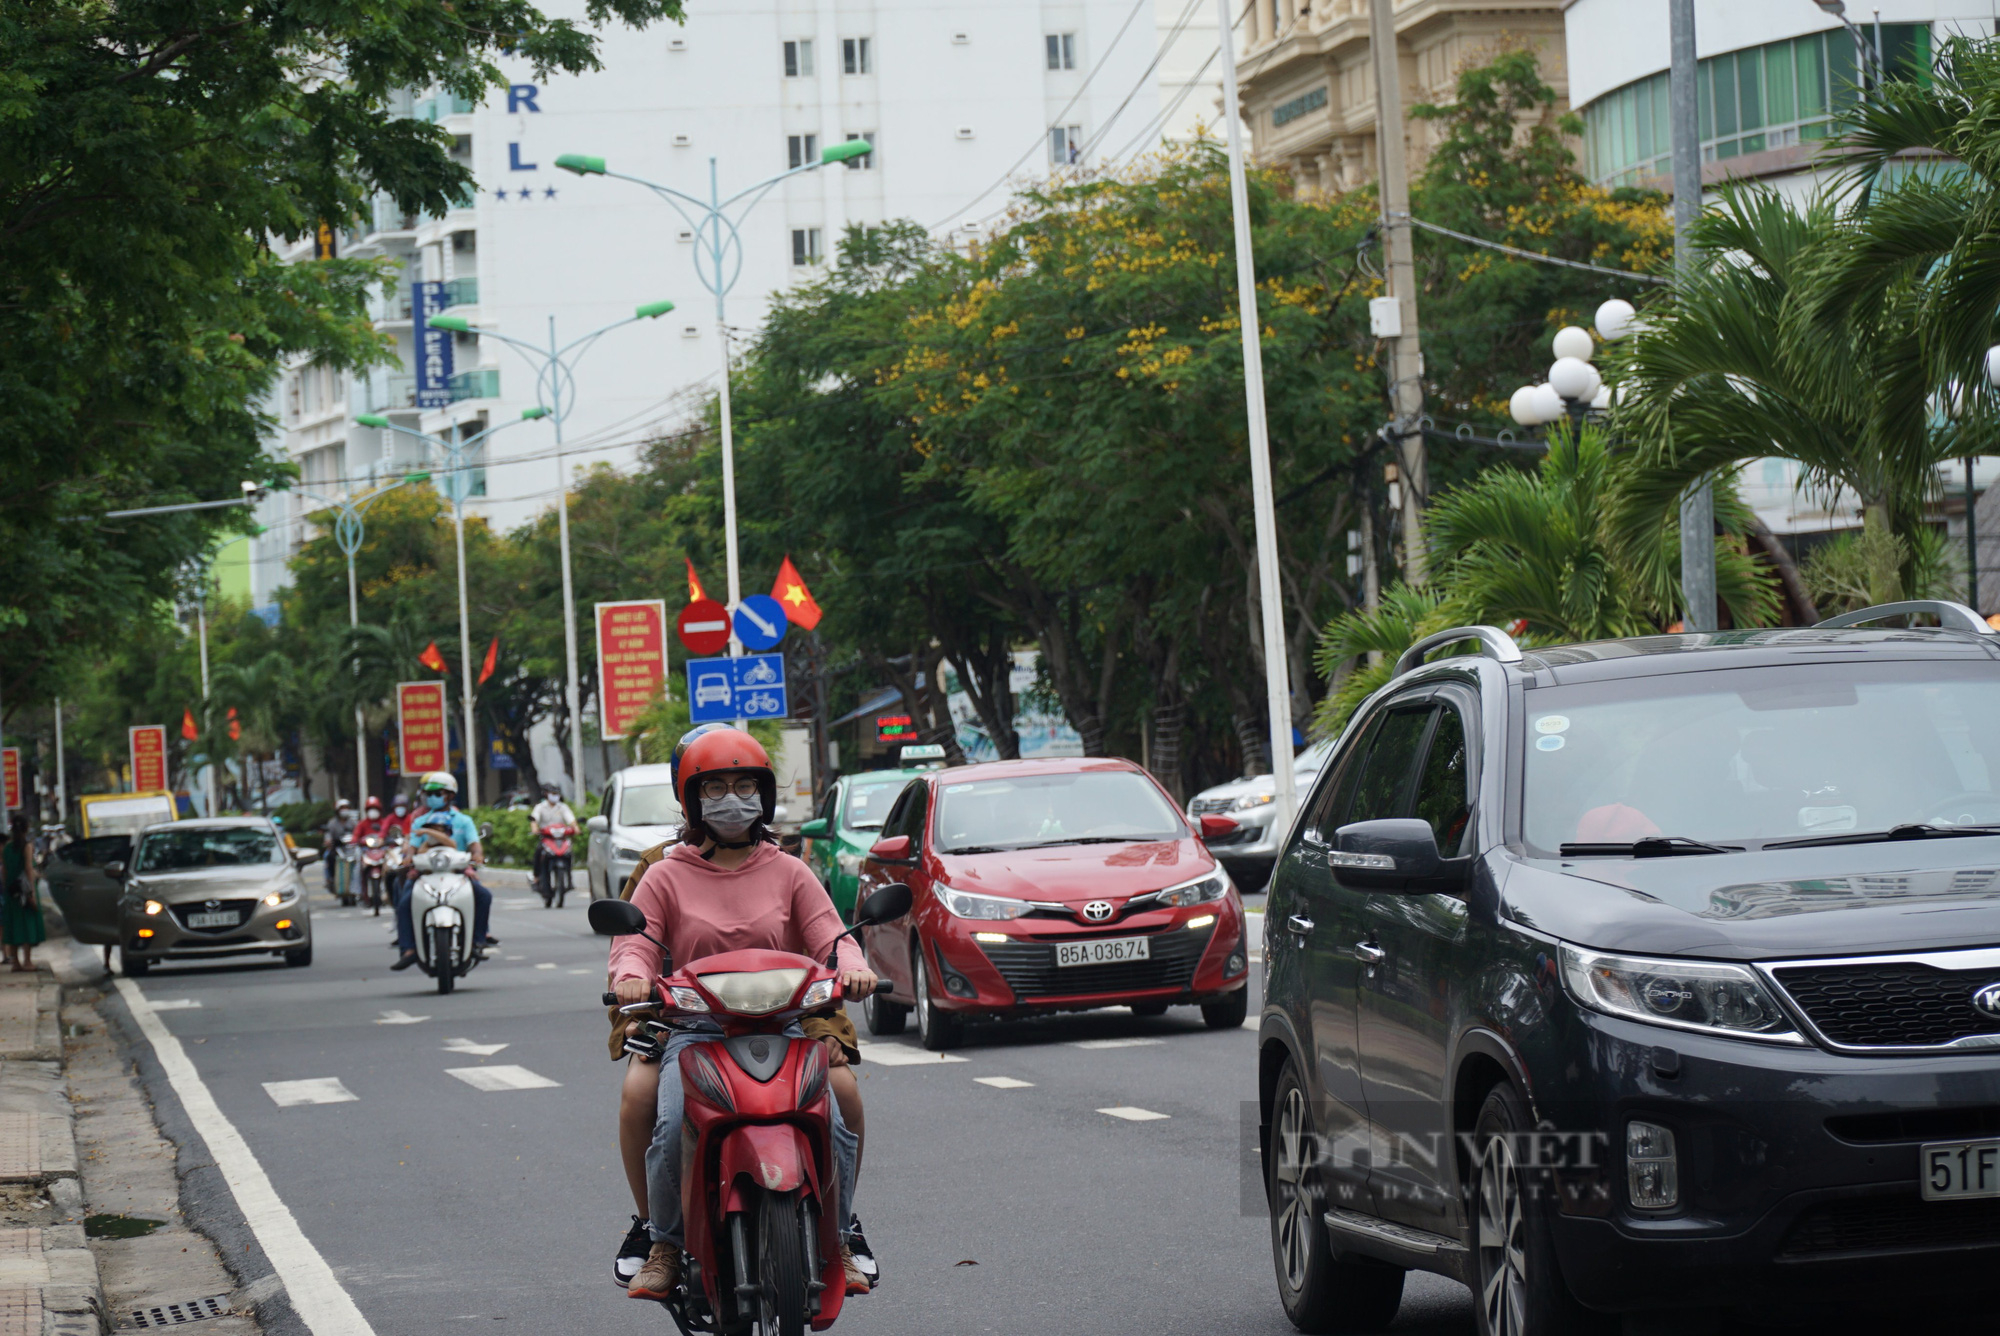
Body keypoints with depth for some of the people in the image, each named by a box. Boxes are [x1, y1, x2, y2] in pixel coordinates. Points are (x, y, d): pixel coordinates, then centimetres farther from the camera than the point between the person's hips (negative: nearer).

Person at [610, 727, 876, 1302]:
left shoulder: (789, 873, 16)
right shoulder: (668, 876, 12)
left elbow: (829, 937, 7)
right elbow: (635, 942, 3)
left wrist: (852, 968, -17)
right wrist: (632, 976, -22)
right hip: (695, 1030, -1)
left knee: (835, 1126, -23)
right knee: (672, 1127, -29)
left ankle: (837, 1242, -2)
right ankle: (664, 1246, -9)